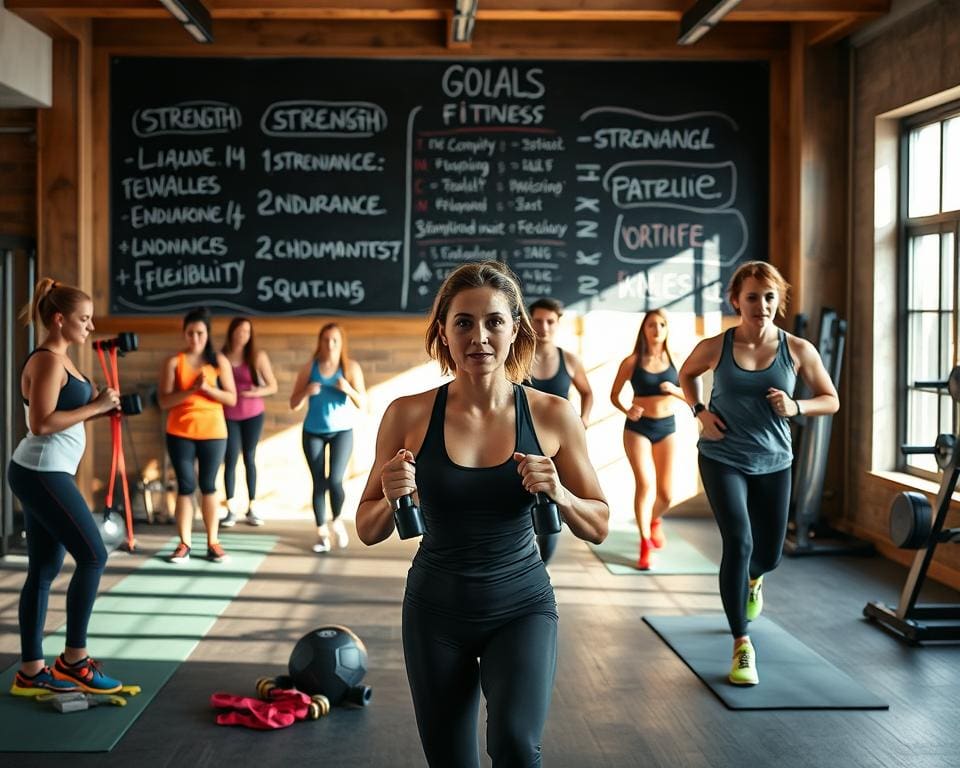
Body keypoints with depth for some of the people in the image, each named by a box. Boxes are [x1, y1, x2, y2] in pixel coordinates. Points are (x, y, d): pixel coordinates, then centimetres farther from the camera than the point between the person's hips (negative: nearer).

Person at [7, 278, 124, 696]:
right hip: (41, 474, -10)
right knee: (93, 556, -7)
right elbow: (40, 424, -23)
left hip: (45, 474, 10)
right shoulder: (46, 361, -16)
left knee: (44, 570, 10)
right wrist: (95, 407, -19)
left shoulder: (59, 360, 14)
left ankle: (31, 671, 13)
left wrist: (99, 403, 1)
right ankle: (73, 659, 1)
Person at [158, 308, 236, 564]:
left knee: (208, 486, 7)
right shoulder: (173, 362, -1)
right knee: (186, 486, 0)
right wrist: (191, 390, -20)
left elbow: (232, 399, -1)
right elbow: (164, 401, -8)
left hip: (213, 433, 1)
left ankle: (213, 543, 10)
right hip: (180, 433, -1)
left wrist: (207, 388, -15)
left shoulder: (219, 361, 2)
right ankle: (184, 544, 5)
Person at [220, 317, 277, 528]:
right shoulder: (220, 357, -5)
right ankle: (231, 510, 0)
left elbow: (273, 386, -1)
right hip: (228, 416, -1)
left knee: (249, 458, 7)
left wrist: (256, 392, -16)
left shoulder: (258, 356, -4)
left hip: (253, 415, 1)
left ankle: (251, 508, 11)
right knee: (230, 460, -3)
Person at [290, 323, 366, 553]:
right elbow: (293, 405, -2)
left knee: (335, 480, -14)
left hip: (342, 431, -1)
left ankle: (337, 521, 14)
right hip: (313, 433, 1)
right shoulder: (309, 368, -5)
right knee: (318, 483, 1)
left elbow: (362, 404, -9)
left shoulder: (351, 367, -8)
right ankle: (322, 533, 13)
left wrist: (348, 389, -26)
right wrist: (307, 392, -21)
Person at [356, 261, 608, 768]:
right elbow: (367, 531, 0)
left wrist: (559, 494, -20)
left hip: (522, 607, -1)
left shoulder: (552, 416, -8)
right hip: (436, 611, 1)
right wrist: (391, 499, -21)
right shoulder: (409, 415, -8)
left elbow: (598, 528, 0)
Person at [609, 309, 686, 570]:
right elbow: (614, 395, 2)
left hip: (667, 427, 3)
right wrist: (627, 411, -17)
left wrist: (674, 389, -15)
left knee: (666, 494, 5)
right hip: (638, 428, -3)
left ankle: (654, 520, 42)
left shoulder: (674, 359, 0)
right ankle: (645, 544, -3)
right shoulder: (632, 362, -6)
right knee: (645, 483, -19)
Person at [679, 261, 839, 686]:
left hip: (773, 462, 2)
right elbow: (686, 374, 12)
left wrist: (796, 407, -17)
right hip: (723, 459, -2)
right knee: (739, 542, -21)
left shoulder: (798, 350, -8)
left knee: (769, 553, 14)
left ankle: (752, 579, 55)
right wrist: (699, 411, -5)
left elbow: (830, 400, 2)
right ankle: (742, 645, -11)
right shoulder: (716, 347, -10)